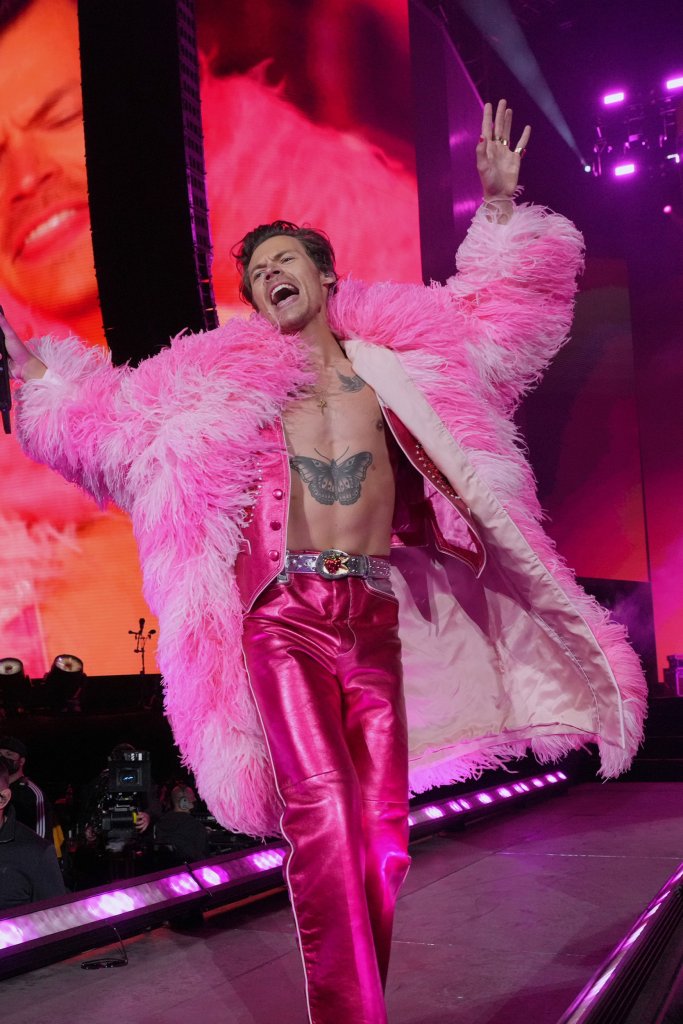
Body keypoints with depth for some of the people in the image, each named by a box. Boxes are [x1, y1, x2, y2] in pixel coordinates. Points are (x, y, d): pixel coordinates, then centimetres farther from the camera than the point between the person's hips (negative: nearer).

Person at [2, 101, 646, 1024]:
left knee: (382, 828, 2)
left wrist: (499, 205, 15)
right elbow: (112, 420, 15)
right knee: (321, 816, -17)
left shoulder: (394, 359, 13)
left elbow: (500, 306, 22)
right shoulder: (225, 381, 10)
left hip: (375, 618, 2)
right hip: (289, 616, -2)